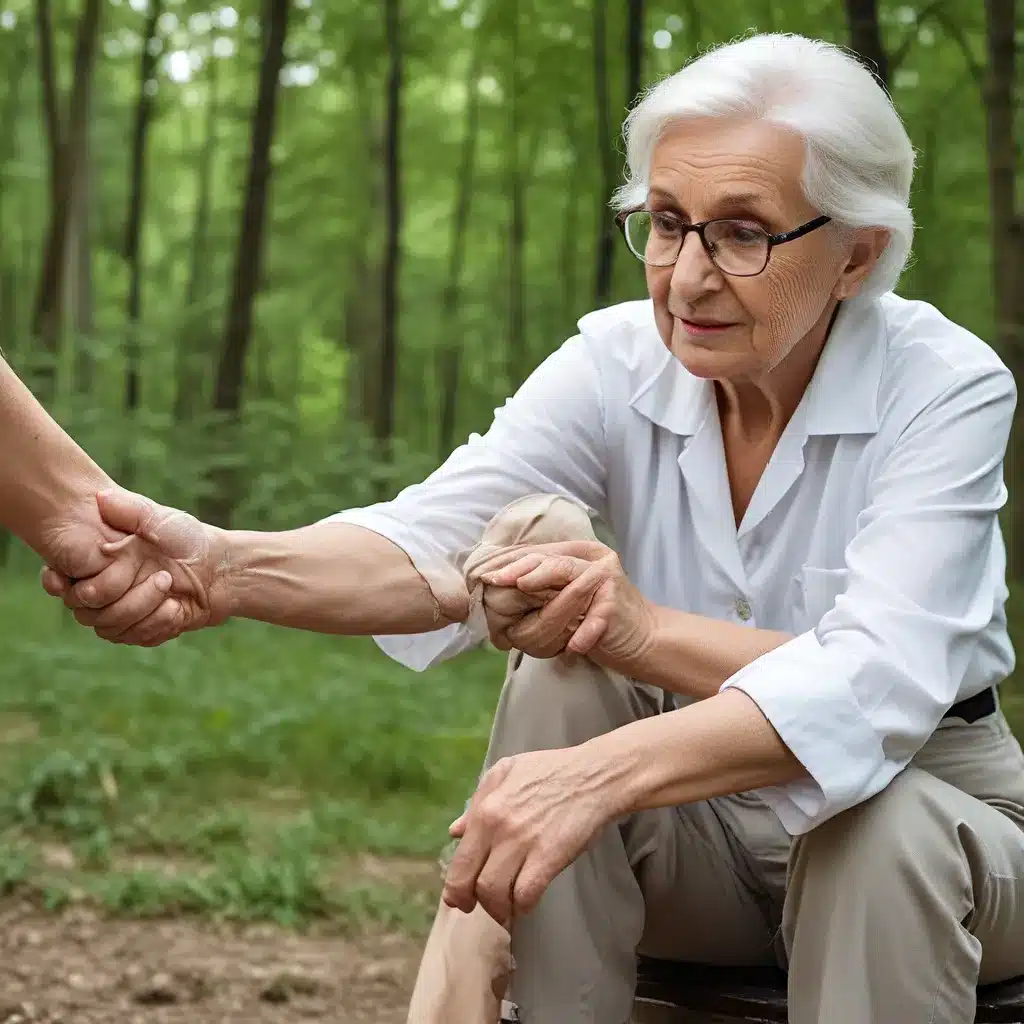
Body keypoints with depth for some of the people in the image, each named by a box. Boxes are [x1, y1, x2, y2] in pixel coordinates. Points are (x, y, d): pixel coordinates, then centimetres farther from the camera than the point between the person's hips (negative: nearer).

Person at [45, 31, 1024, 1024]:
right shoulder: (617, 364, -9)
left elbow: (879, 679, -32)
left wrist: (646, 630, -47)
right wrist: (229, 569, -46)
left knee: (881, 828, -36)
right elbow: (435, 537, -26)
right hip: (701, 820, 3)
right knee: (560, 664, -25)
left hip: (927, 806, -2)